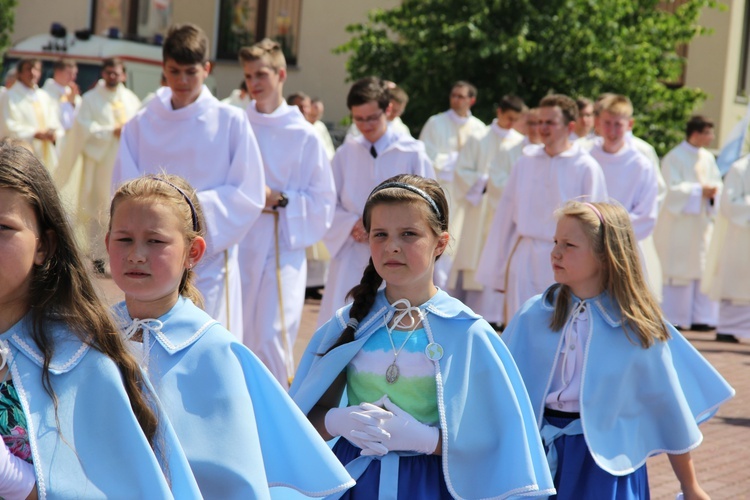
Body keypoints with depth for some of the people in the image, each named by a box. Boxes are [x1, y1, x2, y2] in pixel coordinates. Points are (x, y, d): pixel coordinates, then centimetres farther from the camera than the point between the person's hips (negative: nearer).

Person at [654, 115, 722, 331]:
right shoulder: (674, 157, -8)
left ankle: (701, 317, 6)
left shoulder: (708, 158, 11)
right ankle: (673, 319, 3)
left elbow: (716, 183, 11)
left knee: (704, 270, 2)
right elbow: (673, 189, -14)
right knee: (678, 271, -3)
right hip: (679, 226, -6)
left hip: (703, 223, 6)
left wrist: (713, 192, -11)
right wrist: (700, 190, -17)